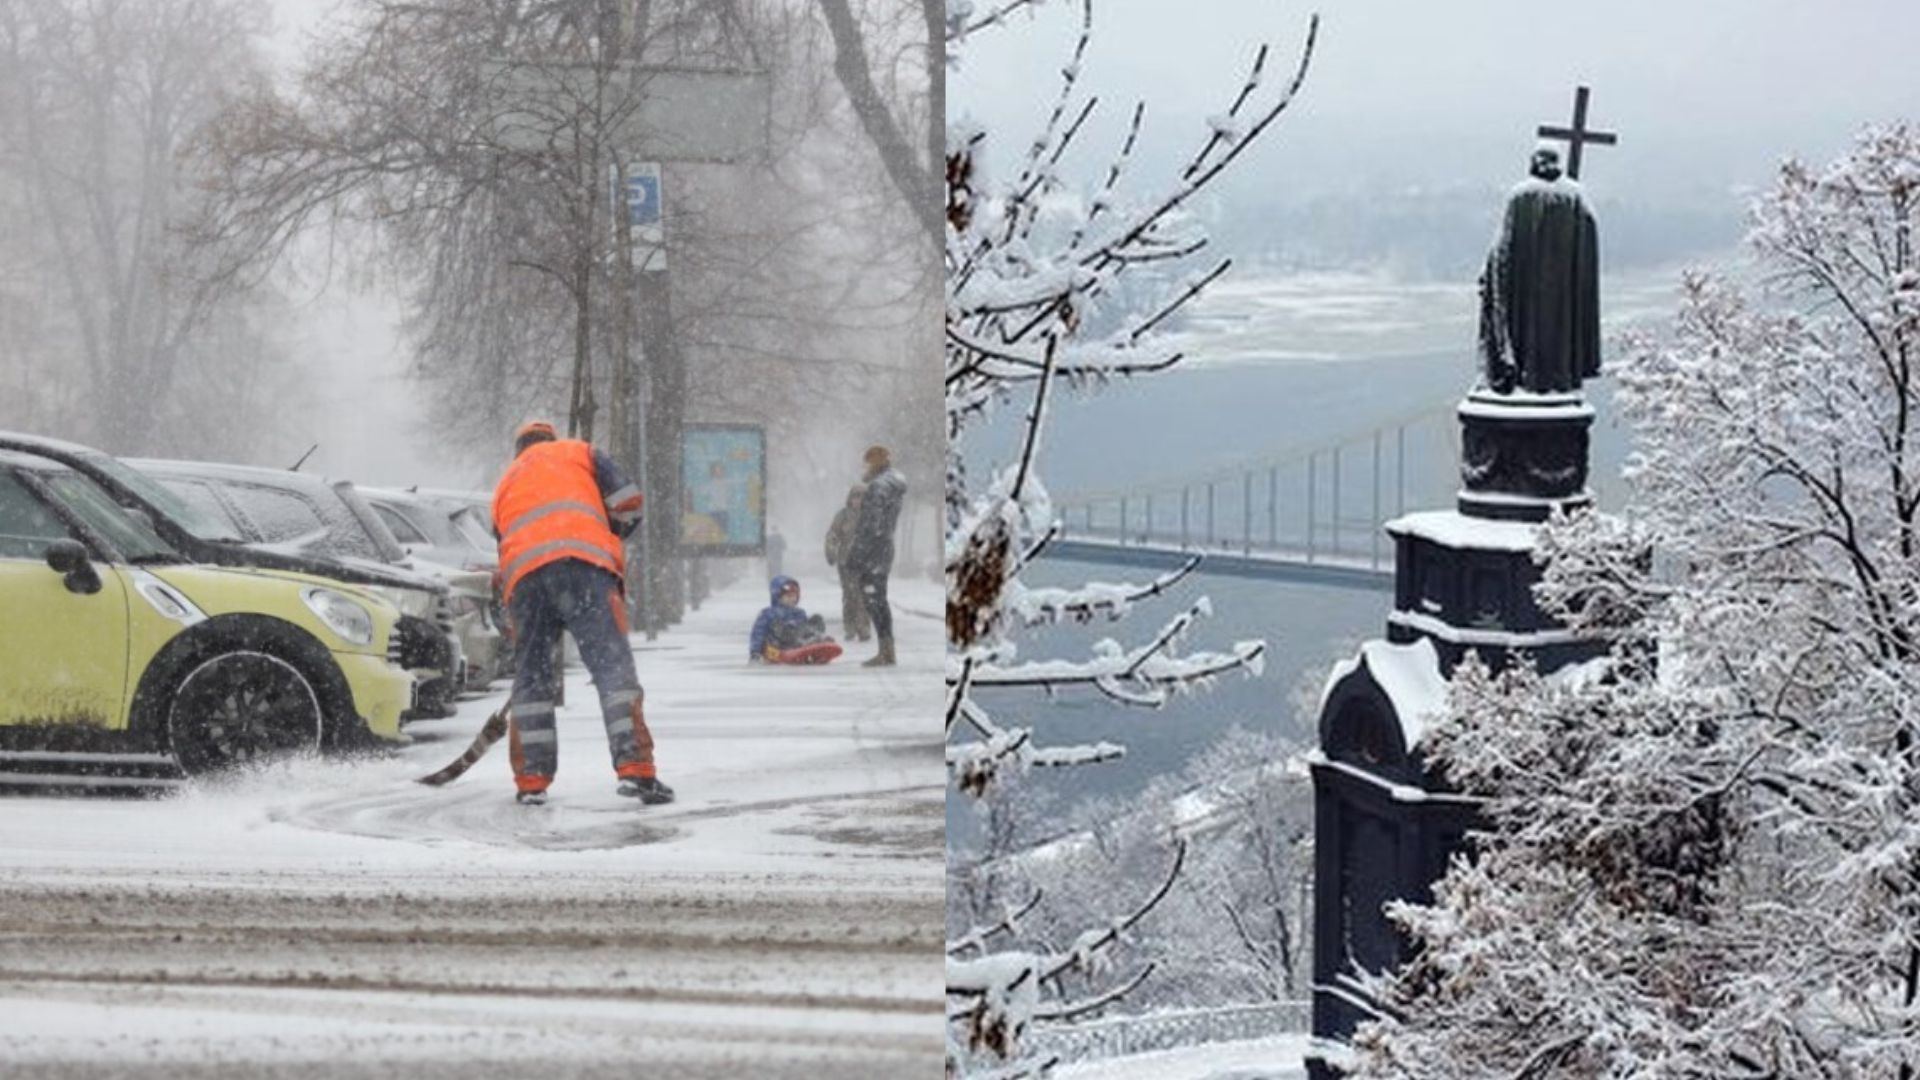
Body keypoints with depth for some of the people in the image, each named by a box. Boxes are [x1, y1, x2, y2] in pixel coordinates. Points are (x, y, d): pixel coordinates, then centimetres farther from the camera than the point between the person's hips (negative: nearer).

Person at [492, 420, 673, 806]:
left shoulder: (504, 486, 37)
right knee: (612, 665, -7)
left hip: (522, 576, 3)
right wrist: (608, 541, 32)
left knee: (530, 674, 14)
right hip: (582, 564, -3)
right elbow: (627, 503, 15)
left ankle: (531, 781, 11)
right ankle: (635, 770, -19)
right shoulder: (579, 453, 26)